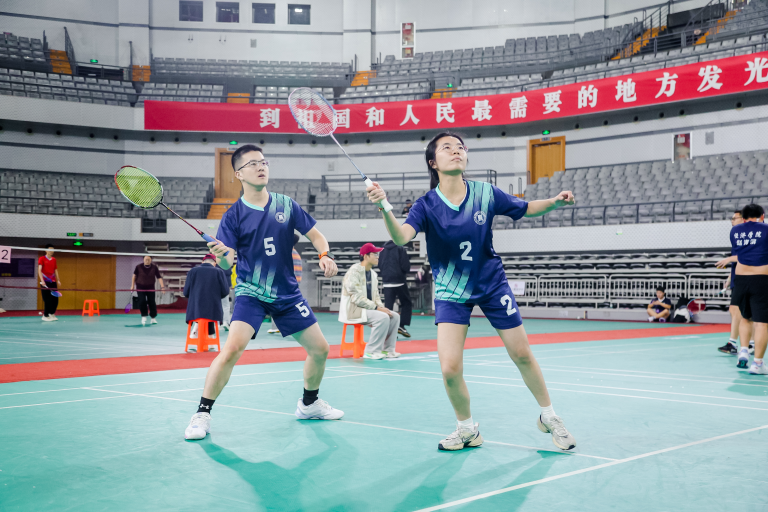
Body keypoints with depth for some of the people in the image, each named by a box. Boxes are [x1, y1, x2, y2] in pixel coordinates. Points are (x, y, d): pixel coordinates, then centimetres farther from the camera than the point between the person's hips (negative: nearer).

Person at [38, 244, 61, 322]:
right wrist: (42, 280, -21)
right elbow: (39, 270, -10)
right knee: (47, 300, -6)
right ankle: (45, 316, 4)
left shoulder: (54, 260, 14)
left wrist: (58, 280, 10)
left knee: (55, 299, 3)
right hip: (45, 282, -5)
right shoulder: (42, 259, -2)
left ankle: (52, 314, 18)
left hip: (53, 282, 5)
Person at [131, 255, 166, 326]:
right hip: (140, 288, -1)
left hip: (150, 288, 1)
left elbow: (159, 277, -11)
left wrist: (162, 286, -21)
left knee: (152, 302, 2)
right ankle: (144, 316, 4)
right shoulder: (139, 267, -10)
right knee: (142, 301, -13)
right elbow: (134, 275, 5)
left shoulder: (154, 267, -10)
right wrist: (132, 285, 5)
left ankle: (153, 318, 19)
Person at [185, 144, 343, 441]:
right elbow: (226, 265, -13)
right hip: (251, 292, -4)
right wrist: (221, 255, -36)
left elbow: (315, 235, 8)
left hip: (287, 293, 4)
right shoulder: (234, 216, -7)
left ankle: (308, 404, 33)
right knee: (232, 348, -24)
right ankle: (202, 414, -9)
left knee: (320, 349, 8)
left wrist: (325, 255, -12)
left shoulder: (286, 205, 1)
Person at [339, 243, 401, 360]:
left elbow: (375, 295, 18)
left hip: (368, 307, 9)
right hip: (353, 309, -9)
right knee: (382, 317, -28)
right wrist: (376, 308, -21)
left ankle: (387, 350, 2)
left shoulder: (373, 273, 14)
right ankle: (371, 352, -21)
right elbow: (357, 298, -22)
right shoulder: (354, 272, -15)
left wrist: (381, 307, -3)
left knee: (394, 316, -4)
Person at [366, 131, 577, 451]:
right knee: (450, 368, -13)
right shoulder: (427, 205, -16)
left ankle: (548, 417, 32)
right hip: (451, 292, -1)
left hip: (492, 285, 1)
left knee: (522, 355, 7)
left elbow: (526, 209, 4)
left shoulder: (486, 193, -12)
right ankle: (467, 430, 14)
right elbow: (401, 237, -35)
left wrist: (555, 202, -16)